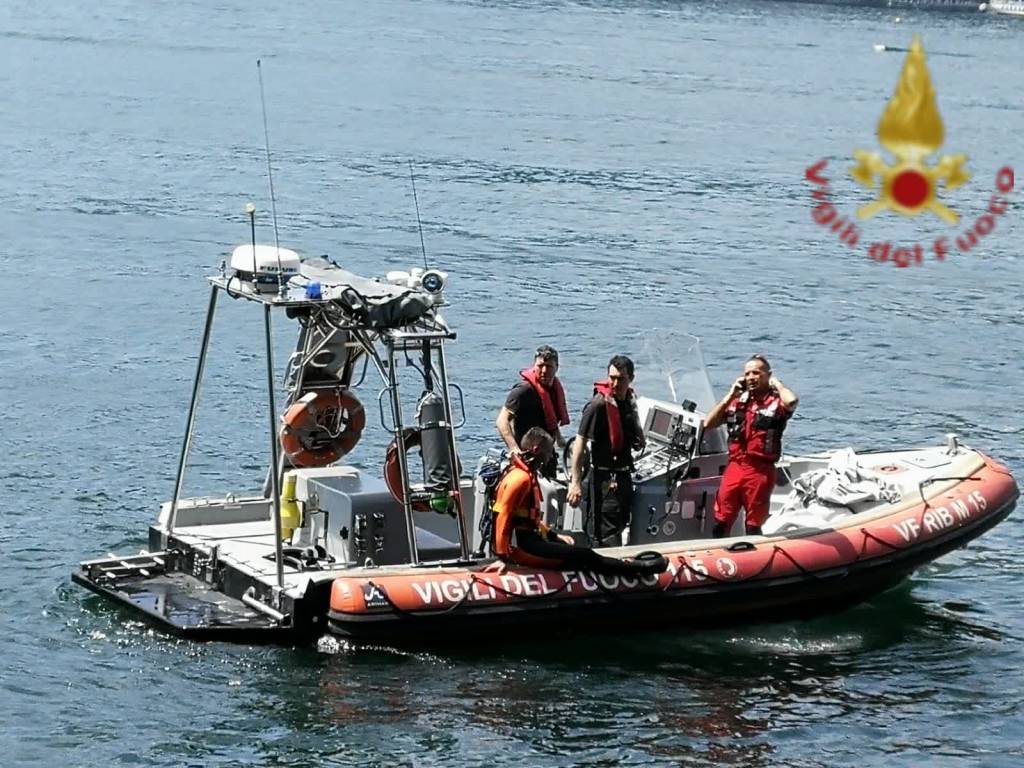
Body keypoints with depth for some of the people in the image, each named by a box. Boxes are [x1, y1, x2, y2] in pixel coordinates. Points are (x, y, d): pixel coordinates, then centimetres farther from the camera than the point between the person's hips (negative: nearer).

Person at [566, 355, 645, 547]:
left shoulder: (630, 401, 10)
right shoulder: (599, 404, -16)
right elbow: (580, 442, -19)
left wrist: (639, 442, 9)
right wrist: (576, 483, -23)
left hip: (623, 475, 9)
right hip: (604, 477, -9)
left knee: (620, 526, 16)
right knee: (607, 536, -11)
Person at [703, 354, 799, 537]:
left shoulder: (776, 401, -4)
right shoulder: (738, 401, 11)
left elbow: (791, 401, -30)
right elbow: (708, 424, 8)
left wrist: (776, 383, -9)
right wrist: (730, 396, 3)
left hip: (760, 471, -4)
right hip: (734, 467, 4)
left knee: (753, 526, 7)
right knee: (721, 523, 7)